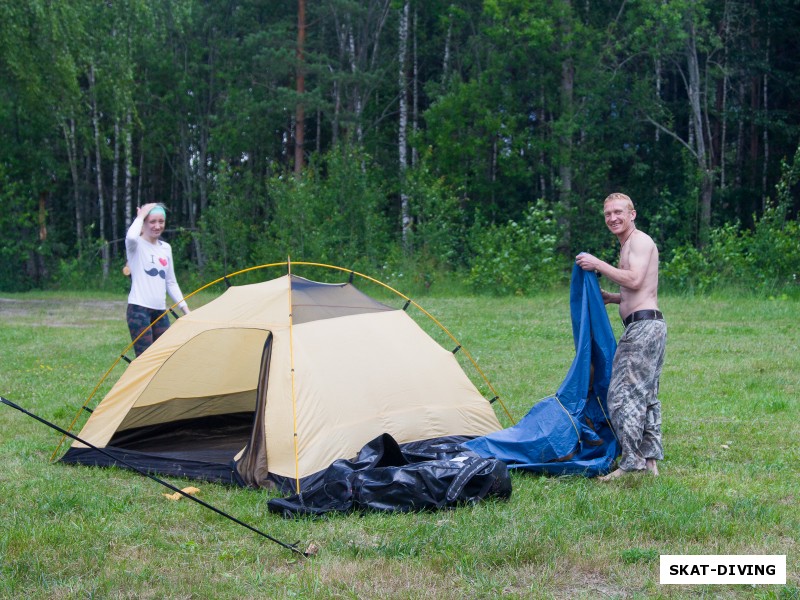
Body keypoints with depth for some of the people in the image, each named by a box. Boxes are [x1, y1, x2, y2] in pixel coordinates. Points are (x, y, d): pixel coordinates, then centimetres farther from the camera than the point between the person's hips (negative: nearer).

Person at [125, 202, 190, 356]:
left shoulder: (166, 248, 14)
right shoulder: (136, 245, -4)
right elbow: (131, 237, -31)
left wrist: (184, 308, 13)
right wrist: (140, 216, -15)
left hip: (160, 311, 7)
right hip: (139, 309, -7)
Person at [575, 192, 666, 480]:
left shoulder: (640, 241, -8)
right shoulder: (629, 245, 23)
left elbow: (635, 280, -22)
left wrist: (597, 264, -15)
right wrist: (611, 298, 16)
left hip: (642, 325, -11)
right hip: (649, 325, 11)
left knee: (623, 394, -12)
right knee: (646, 396, 12)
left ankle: (632, 461, -12)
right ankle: (650, 460, 16)